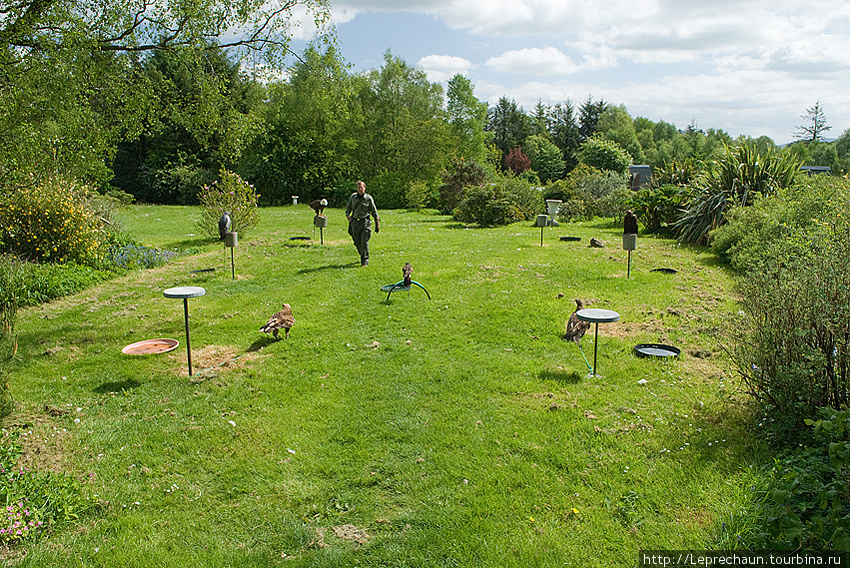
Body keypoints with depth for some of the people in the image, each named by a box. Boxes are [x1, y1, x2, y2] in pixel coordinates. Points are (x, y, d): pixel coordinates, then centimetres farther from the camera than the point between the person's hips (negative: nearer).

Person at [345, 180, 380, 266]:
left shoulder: (368, 198, -1)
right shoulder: (353, 197, 7)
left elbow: (374, 211, 4)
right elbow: (348, 207, 20)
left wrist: (377, 223, 3)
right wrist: (347, 214, 0)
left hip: (364, 222, -4)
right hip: (354, 222, 4)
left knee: (364, 242, -10)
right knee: (357, 243, 9)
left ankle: (365, 261, -5)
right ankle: (362, 256, 31)